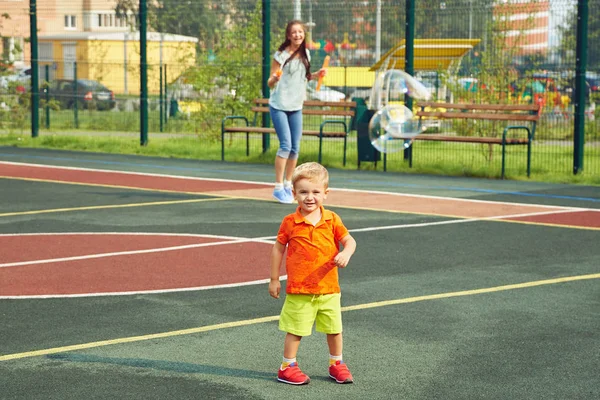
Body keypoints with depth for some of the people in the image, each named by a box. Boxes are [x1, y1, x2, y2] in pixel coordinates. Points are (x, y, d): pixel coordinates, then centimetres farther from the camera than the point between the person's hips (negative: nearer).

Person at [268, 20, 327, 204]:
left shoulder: (305, 54, 6)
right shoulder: (281, 55, -10)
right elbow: (270, 83, -9)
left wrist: (316, 75, 3)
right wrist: (275, 78, -30)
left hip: (296, 106, 6)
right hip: (279, 106, -6)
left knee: (295, 148, 5)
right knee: (286, 145, -12)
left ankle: (288, 185, 18)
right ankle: (278, 188, -4)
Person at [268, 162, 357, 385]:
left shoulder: (332, 220, -2)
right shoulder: (290, 223, -7)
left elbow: (349, 240, 2)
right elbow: (278, 248, 2)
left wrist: (346, 253, -22)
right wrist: (274, 279, 3)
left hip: (328, 288, 3)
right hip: (299, 290, -3)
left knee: (334, 328, 13)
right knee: (295, 330, 3)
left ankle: (336, 364, 31)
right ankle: (287, 367, 17)